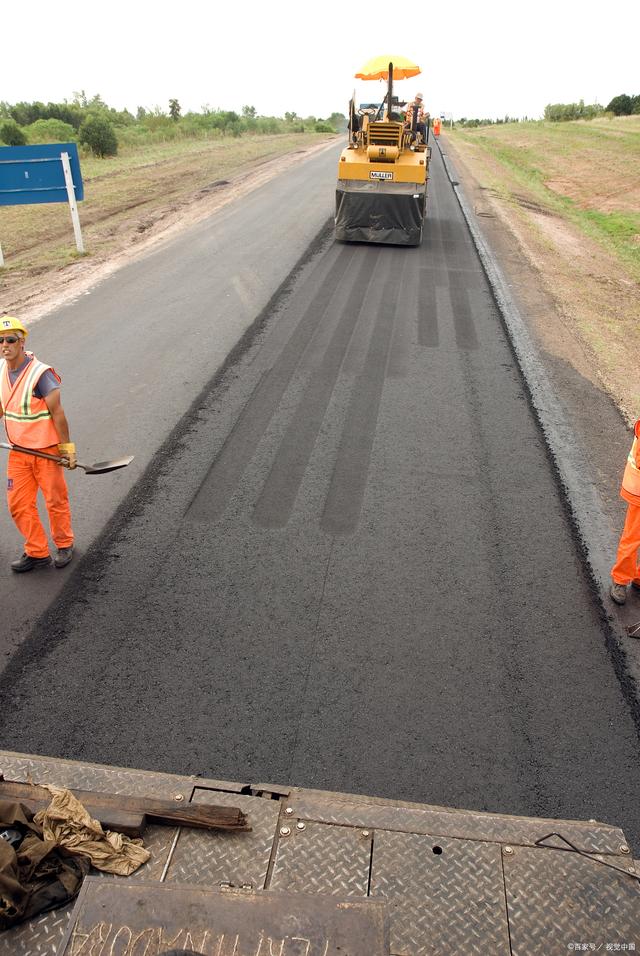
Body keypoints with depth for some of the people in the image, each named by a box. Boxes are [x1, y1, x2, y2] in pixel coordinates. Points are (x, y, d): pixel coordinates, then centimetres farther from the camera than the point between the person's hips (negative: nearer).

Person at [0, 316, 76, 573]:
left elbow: (57, 412, -17)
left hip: (46, 450, -6)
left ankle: (64, 545, 30)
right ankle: (37, 552, 24)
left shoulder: (40, 373, -19)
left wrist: (67, 448, -15)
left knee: (55, 500, 8)